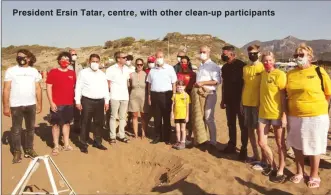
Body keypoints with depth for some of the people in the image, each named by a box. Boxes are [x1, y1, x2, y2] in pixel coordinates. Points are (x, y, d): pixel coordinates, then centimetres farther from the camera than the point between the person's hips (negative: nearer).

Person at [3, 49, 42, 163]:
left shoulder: (34, 71, 7)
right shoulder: (11, 71, -2)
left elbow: (38, 88, 8)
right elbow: (6, 89, -4)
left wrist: (39, 104, 5)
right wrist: (6, 106, -8)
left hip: (31, 105, 3)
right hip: (16, 105, -3)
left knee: (30, 128, 12)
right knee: (16, 129, 4)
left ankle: (29, 149, 25)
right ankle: (17, 152, 15)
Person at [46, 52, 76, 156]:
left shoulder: (72, 73, 8)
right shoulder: (53, 72, -4)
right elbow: (49, 87, -6)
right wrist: (51, 102, -12)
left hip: (69, 103, 4)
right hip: (56, 104, -4)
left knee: (66, 123, 13)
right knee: (56, 124, 4)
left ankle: (66, 144, 23)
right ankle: (56, 146, 13)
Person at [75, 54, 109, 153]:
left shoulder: (102, 74, 12)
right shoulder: (83, 73, -1)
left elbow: (105, 88, 14)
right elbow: (78, 88, -3)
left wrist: (107, 101, 9)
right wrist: (78, 101, -9)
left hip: (100, 101, 4)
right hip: (87, 101, -4)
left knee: (99, 123, 10)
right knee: (85, 123, 1)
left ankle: (97, 142, 24)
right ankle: (83, 144, 11)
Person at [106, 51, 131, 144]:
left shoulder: (127, 69, 8)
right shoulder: (110, 69, -6)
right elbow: (107, 84, -3)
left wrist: (128, 93, 9)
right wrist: (107, 96, -4)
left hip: (125, 96, 5)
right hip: (115, 97, -5)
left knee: (122, 117, 11)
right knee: (113, 117, 3)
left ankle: (122, 135, 19)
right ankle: (112, 136, 10)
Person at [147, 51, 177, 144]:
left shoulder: (170, 68, 0)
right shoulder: (152, 70, 12)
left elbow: (174, 83, -1)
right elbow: (149, 84, 16)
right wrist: (149, 96, 10)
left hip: (166, 95, -3)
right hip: (154, 95, 4)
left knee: (166, 117, 3)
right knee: (157, 117, 8)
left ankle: (167, 137, 12)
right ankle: (158, 136, 19)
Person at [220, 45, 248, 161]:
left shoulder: (241, 65, -11)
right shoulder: (225, 67, 10)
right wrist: (223, 100, 15)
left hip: (240, 100, -6)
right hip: (229, 100, 7)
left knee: (243, 125, 2)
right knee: (231, 124, 13)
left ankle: (244, 149, 10)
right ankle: (231, 146, 24)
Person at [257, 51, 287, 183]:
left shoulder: (280, 74, -11)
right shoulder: (262, 74, 7)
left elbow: (283, 96, -12)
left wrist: (284, 115, -16)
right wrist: (260, 109, 13)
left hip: (277, 114, -6)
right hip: (263, 114, 6)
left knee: (280, 144, 8)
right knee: (262, 143, 8)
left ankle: (280, 171, 21)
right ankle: (272, 166, 30)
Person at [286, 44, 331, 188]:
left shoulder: (319, 71, -7)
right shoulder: (290, 74, 3)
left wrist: (318, 106, 1)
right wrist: (288, 111, 6)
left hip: (315, 116, -3)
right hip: (295, 116, 4)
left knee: (314, 148, 10)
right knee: (297, 146, 15)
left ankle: (314, 175, 28)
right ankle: (300, 172, 34)